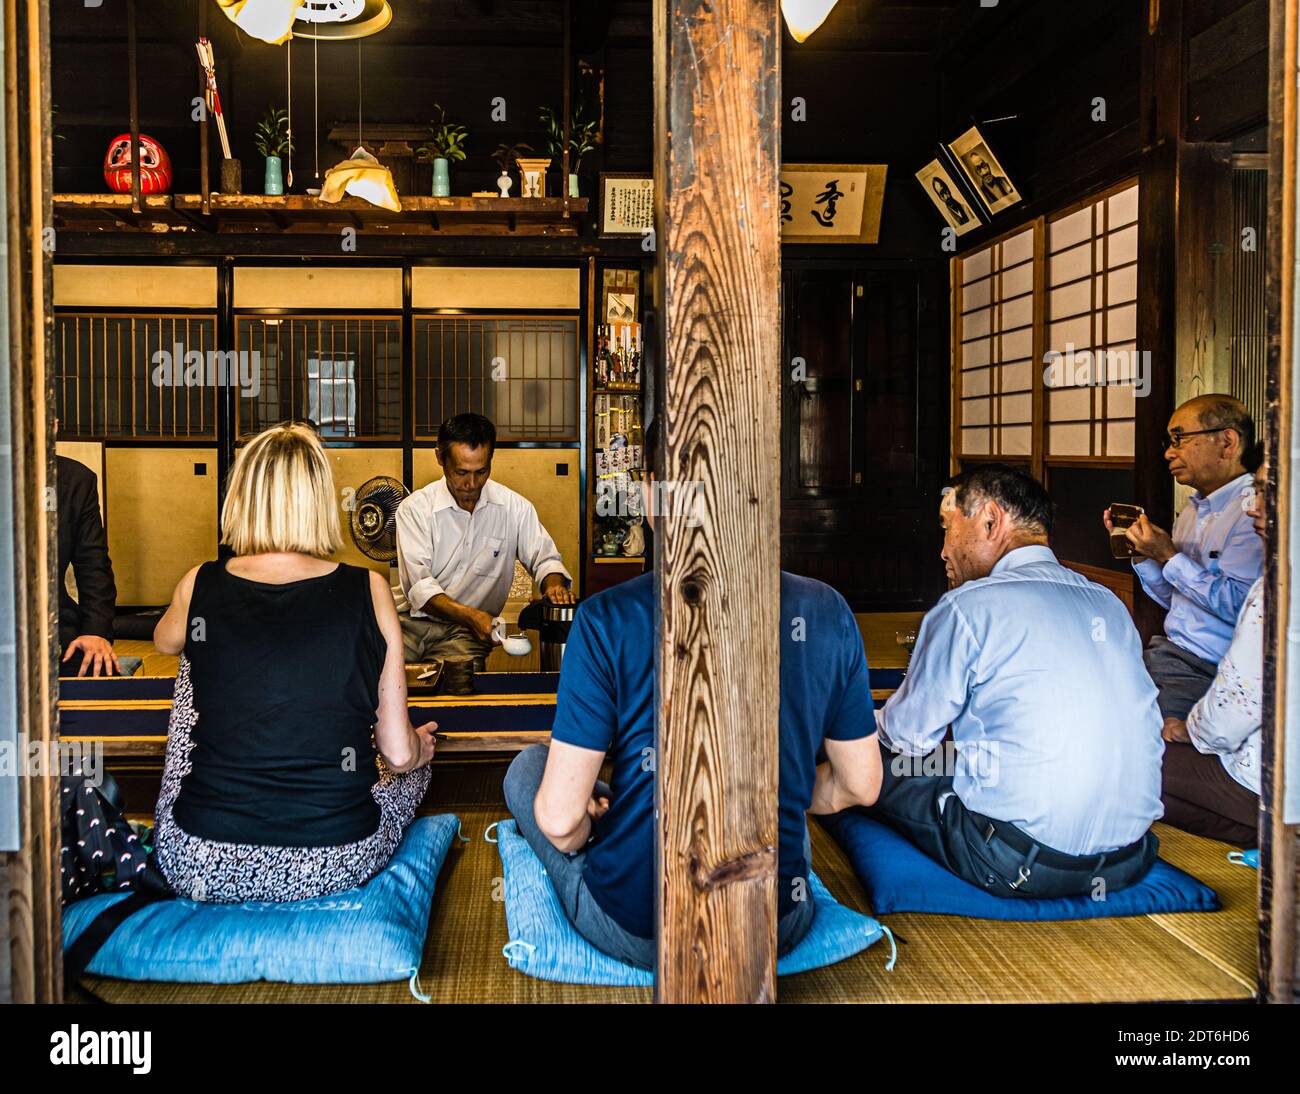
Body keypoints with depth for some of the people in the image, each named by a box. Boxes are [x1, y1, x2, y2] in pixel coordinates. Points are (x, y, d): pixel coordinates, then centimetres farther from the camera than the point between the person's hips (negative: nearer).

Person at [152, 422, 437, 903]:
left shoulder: (199, 587, -3)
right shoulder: (369, 591, -7)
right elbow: (400, 753, -2)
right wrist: (420, 748, 22)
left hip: (199, 868, 1)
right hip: (334, 868, 0)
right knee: (415, 764, 32)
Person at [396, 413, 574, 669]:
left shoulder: (514, 508, 6)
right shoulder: (414, 508, -2)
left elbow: (545, 559, 13)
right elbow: (418, 585, -10)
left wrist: (554, 585, -13)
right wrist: (469, 615, -26)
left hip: (464, 632, 1)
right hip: (411, 621, -1)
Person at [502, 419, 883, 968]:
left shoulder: (607, 620, -18)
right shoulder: (827, 613, -9)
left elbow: (559, 817, -16)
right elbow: (860, 786, 2)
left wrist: (577, 838, 7)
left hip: (633, 934, -3)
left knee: (527, 765, 23)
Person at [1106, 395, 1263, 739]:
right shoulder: (1193, 510, 17)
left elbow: (1237, 605, -21)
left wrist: (1170, 556, -14)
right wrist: (1141, 553, 8)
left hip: (1213, 672, -9)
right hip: (1170, 651, 9)